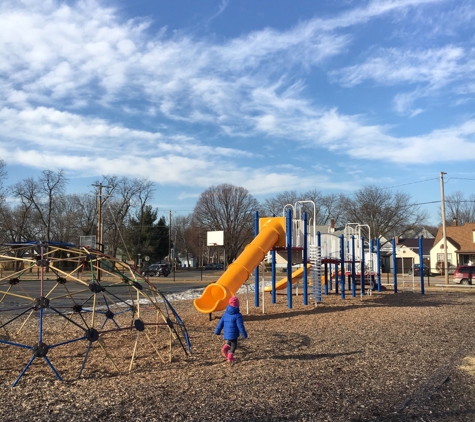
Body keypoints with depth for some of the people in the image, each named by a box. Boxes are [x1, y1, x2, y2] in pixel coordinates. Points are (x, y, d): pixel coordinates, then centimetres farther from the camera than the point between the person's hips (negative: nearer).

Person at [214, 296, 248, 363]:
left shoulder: (225, 314, 7)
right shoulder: (238, 315, -10)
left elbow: (220, 323, 10)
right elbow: (240, 326, -12)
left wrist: (217, 331, 19)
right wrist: (244, 334, -3)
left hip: (226, 334, 5)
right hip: (233, 335, -5)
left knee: (227, 343, 21)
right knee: (233, 345, 7)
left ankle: (225, 347, -10)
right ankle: (230, 357, -2)